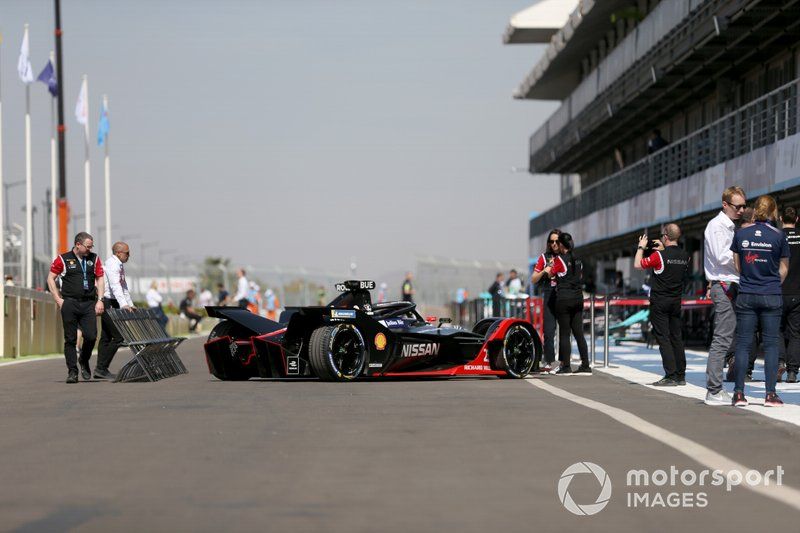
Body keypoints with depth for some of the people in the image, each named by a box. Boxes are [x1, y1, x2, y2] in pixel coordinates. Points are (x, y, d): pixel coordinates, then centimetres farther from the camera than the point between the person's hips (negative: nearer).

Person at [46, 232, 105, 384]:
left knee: (91, 336, -8)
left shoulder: (94, 259, 11)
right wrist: (58, 299, -1)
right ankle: (72, 371, 5)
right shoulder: (63, 259, 1)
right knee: (70, 339, 0)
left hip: (88, 304, 2)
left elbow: (99, 279, 15)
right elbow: (50, 278, 5)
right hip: (69, 303, -2)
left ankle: (84, 362, 19)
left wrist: (100, 300, 5)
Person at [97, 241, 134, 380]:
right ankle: (101, 368, -11)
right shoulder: (112, 265, -17)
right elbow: (115, 287, -30)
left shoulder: (119, 265, 16)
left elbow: (123, 287, 24)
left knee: (106, 337, 11)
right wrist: (124, 305, -40)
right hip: (107, 302, -10)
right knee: (118, 336, -13)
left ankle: (100, 370, 15)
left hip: (113, 303, 10)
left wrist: (130, 304, 18)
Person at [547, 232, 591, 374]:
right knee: (579, 333, 8)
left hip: (564, 299, -6)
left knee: (564, 334, -1)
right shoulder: (578, 260, 9)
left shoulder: (560, 260, -10)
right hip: (578, 298, 6)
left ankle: (566, 366, -1)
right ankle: (585, 365, 7)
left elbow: (550, 273, 2)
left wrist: (550, 266, 22)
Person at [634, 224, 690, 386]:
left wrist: (641, 247, 7)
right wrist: (663, 249, 25)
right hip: (676, 302, 6)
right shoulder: (685, 256, 2)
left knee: (663, 338, -5)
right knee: (677, 338, 11)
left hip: (660, 302, -6)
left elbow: (637, 265, -6)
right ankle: (680, 375, 12)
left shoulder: (659, 255, -16)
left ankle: (670, 376, -10)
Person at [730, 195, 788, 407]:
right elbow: (783, 270, 4)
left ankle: (739, 393, 2)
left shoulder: (741, 234, 0)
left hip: (746, 295, 2)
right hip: (772, 296, -2)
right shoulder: (778, 236, -5)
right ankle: (770, 394, 1)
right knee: (771, 343, 3)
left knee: (743, 343, 4)